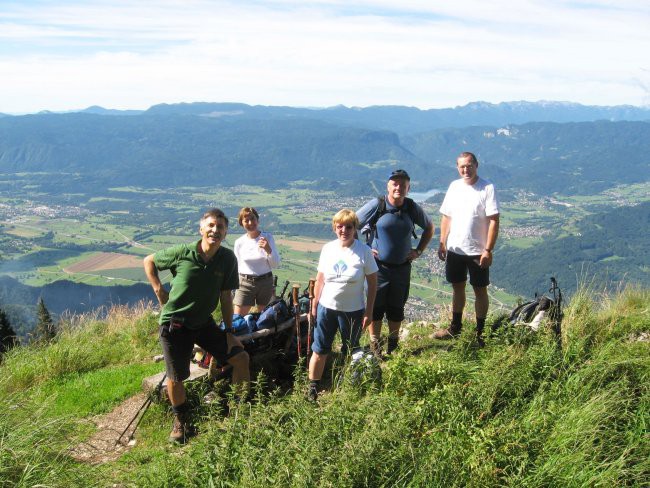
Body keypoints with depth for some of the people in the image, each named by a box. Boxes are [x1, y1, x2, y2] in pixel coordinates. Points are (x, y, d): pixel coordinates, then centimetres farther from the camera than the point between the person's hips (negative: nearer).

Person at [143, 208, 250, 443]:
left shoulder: (228, 259, -9)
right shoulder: (182, 253, -16)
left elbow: (225, 296, 0)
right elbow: (149, 261, 1)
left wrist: (229, 331, 0)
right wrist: (159, 291, -8)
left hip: (204, 322, 3)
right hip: (175, 324, -3)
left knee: (240, 357, -2)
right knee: (175, 378, 3)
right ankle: (181, 421, 30)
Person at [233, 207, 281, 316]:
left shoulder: (267, 237, -5)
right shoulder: (239, 242, -4)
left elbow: (276, 264, -4)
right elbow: (236, 267, 7)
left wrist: (268, 250, -22)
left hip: (265, 282, 0)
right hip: (245, 283, 0)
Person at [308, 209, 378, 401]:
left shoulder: (364, 251, -11)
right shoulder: (328, 248, -2)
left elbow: (372, 283, -7)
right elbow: (320, 279, 7)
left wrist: (368, 312, -7)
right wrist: (314, 304, 8)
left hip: (352, 311, -2)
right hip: (326, 307, 2)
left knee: (351, 353, 13)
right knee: (319, 351, 8)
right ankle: (312, 389, 20)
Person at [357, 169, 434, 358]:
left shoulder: (413, 208, -2)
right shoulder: (376, 205, -12)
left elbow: (429, 227, 15)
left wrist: (419, 250, 7)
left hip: (402, 267, 3)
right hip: (378, 266, -3)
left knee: (396, 309, 14)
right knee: (376, 308, 6)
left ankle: (393, 346, 31)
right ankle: (375, 347, 21)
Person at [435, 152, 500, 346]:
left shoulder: (487, 188, -12)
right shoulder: (454, 186, 4)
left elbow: (494, 221, -14)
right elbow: (446, 217, 10)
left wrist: (488, 250, -18)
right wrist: (442, 243, 6)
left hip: (478, 251, -5)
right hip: (455, 249, 5)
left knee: (480, 290, 6)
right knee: (457, 287, 17)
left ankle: (479, 333, 18)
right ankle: (455, 327, 32)